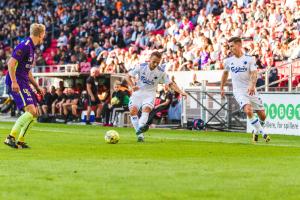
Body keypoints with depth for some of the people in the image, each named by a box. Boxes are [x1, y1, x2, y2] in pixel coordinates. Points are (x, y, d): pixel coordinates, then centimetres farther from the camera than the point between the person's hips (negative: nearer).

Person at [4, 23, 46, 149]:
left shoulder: (31, 47, 18)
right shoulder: (25, 46, -13)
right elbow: (11, 63, -22)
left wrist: (36, 86, 26)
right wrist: (14, 82, -26)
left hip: (24, 83, 10)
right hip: (16, 83, -10)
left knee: (34, 113, 9)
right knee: (30, 111, -19)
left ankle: (20, 141, 13)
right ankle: (11, 137, -18)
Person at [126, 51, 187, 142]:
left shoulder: (161, 72, -5)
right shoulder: (140, 66, -7)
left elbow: (171, 83, 0)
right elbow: (129, 76, -1)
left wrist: (180, 92, -15)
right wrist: (132, 86, -20)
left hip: (150, 94, -1)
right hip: (138, 92, 1)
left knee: (146, 109, -30)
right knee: (133, 110, -21)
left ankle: (140, 127, -52)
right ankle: (139, 134, -20)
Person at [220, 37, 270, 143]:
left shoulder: (250, 59, -3)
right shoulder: (228, 61, 6)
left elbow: (254, 73, -14)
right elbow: (225, 73, 24)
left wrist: (252, 85, -32)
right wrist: (222, 88, 26)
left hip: (250, 90, 0)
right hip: (238, 91, 0)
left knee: (262, 116, 0)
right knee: (248, 110, -27)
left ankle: (256, 131, 30)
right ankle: (262, 133, -17)